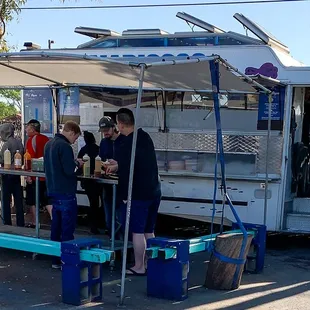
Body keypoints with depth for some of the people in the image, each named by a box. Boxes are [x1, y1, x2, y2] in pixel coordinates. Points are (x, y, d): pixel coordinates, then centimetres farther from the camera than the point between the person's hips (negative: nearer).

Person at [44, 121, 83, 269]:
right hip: (66, 193, -9)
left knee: (56, 227, 14)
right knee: (68, 230, -2)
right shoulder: (64, 146, -17)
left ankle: (56, 260, 20)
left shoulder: (49, 144, 11)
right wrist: (77, 163, -3)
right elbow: (69, 170, -22)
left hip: (53, 191, 9)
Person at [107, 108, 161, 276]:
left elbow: (126, 172, -19)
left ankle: (139, 267, 9)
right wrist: (118, 165, 32)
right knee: (148, 231, 16)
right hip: (154, 191, 8)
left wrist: (124, 196, -8)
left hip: (138, 194, -8)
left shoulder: (127, 144, -19)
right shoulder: (145, 137, 8)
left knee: (137, 232, 1)